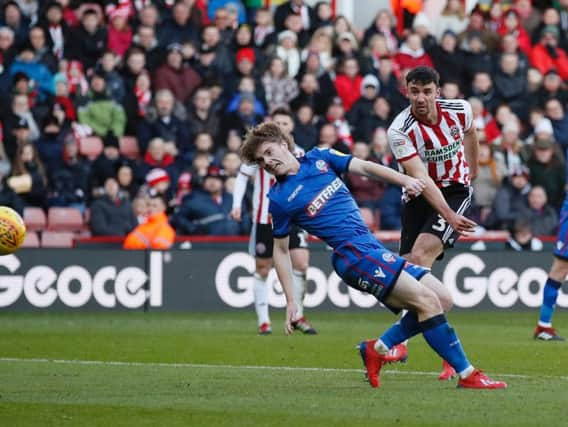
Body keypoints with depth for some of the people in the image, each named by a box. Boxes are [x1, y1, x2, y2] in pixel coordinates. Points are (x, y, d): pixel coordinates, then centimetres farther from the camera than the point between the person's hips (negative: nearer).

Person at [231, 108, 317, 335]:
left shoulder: (298, 154, 7)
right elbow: (242, 177, 3)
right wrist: (237, 204, -8)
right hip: (264, 218, -2)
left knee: (301, 263, -11)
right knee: (263, 269, 2)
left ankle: (297, 316, 4)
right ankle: (263, 321, 11)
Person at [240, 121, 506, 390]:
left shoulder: (319, 159, 12)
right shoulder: (280, 199, -1)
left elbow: (364, 167, 8)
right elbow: (281, 250, 6)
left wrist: (404, 180, -9)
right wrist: (291, 301, 2)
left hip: (373, 247, 7)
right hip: (353, 253, -7)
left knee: (440, 297, 2)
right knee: (427, 299, -18)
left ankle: (378, 349, 10)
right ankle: (466, 374, -17)